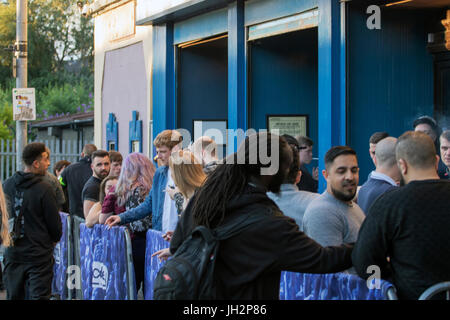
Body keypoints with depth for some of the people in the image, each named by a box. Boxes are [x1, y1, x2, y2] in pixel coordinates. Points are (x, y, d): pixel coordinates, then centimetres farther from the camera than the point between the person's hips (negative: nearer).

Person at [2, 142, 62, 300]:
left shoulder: (7, 185, 1)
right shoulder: (44, 189, -15)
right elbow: (55, 223, -7)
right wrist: (55, 239, 13)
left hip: (12, 253, 5)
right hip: (39, 254, -5)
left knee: (13, 296, 14)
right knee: (38, 296, -3)